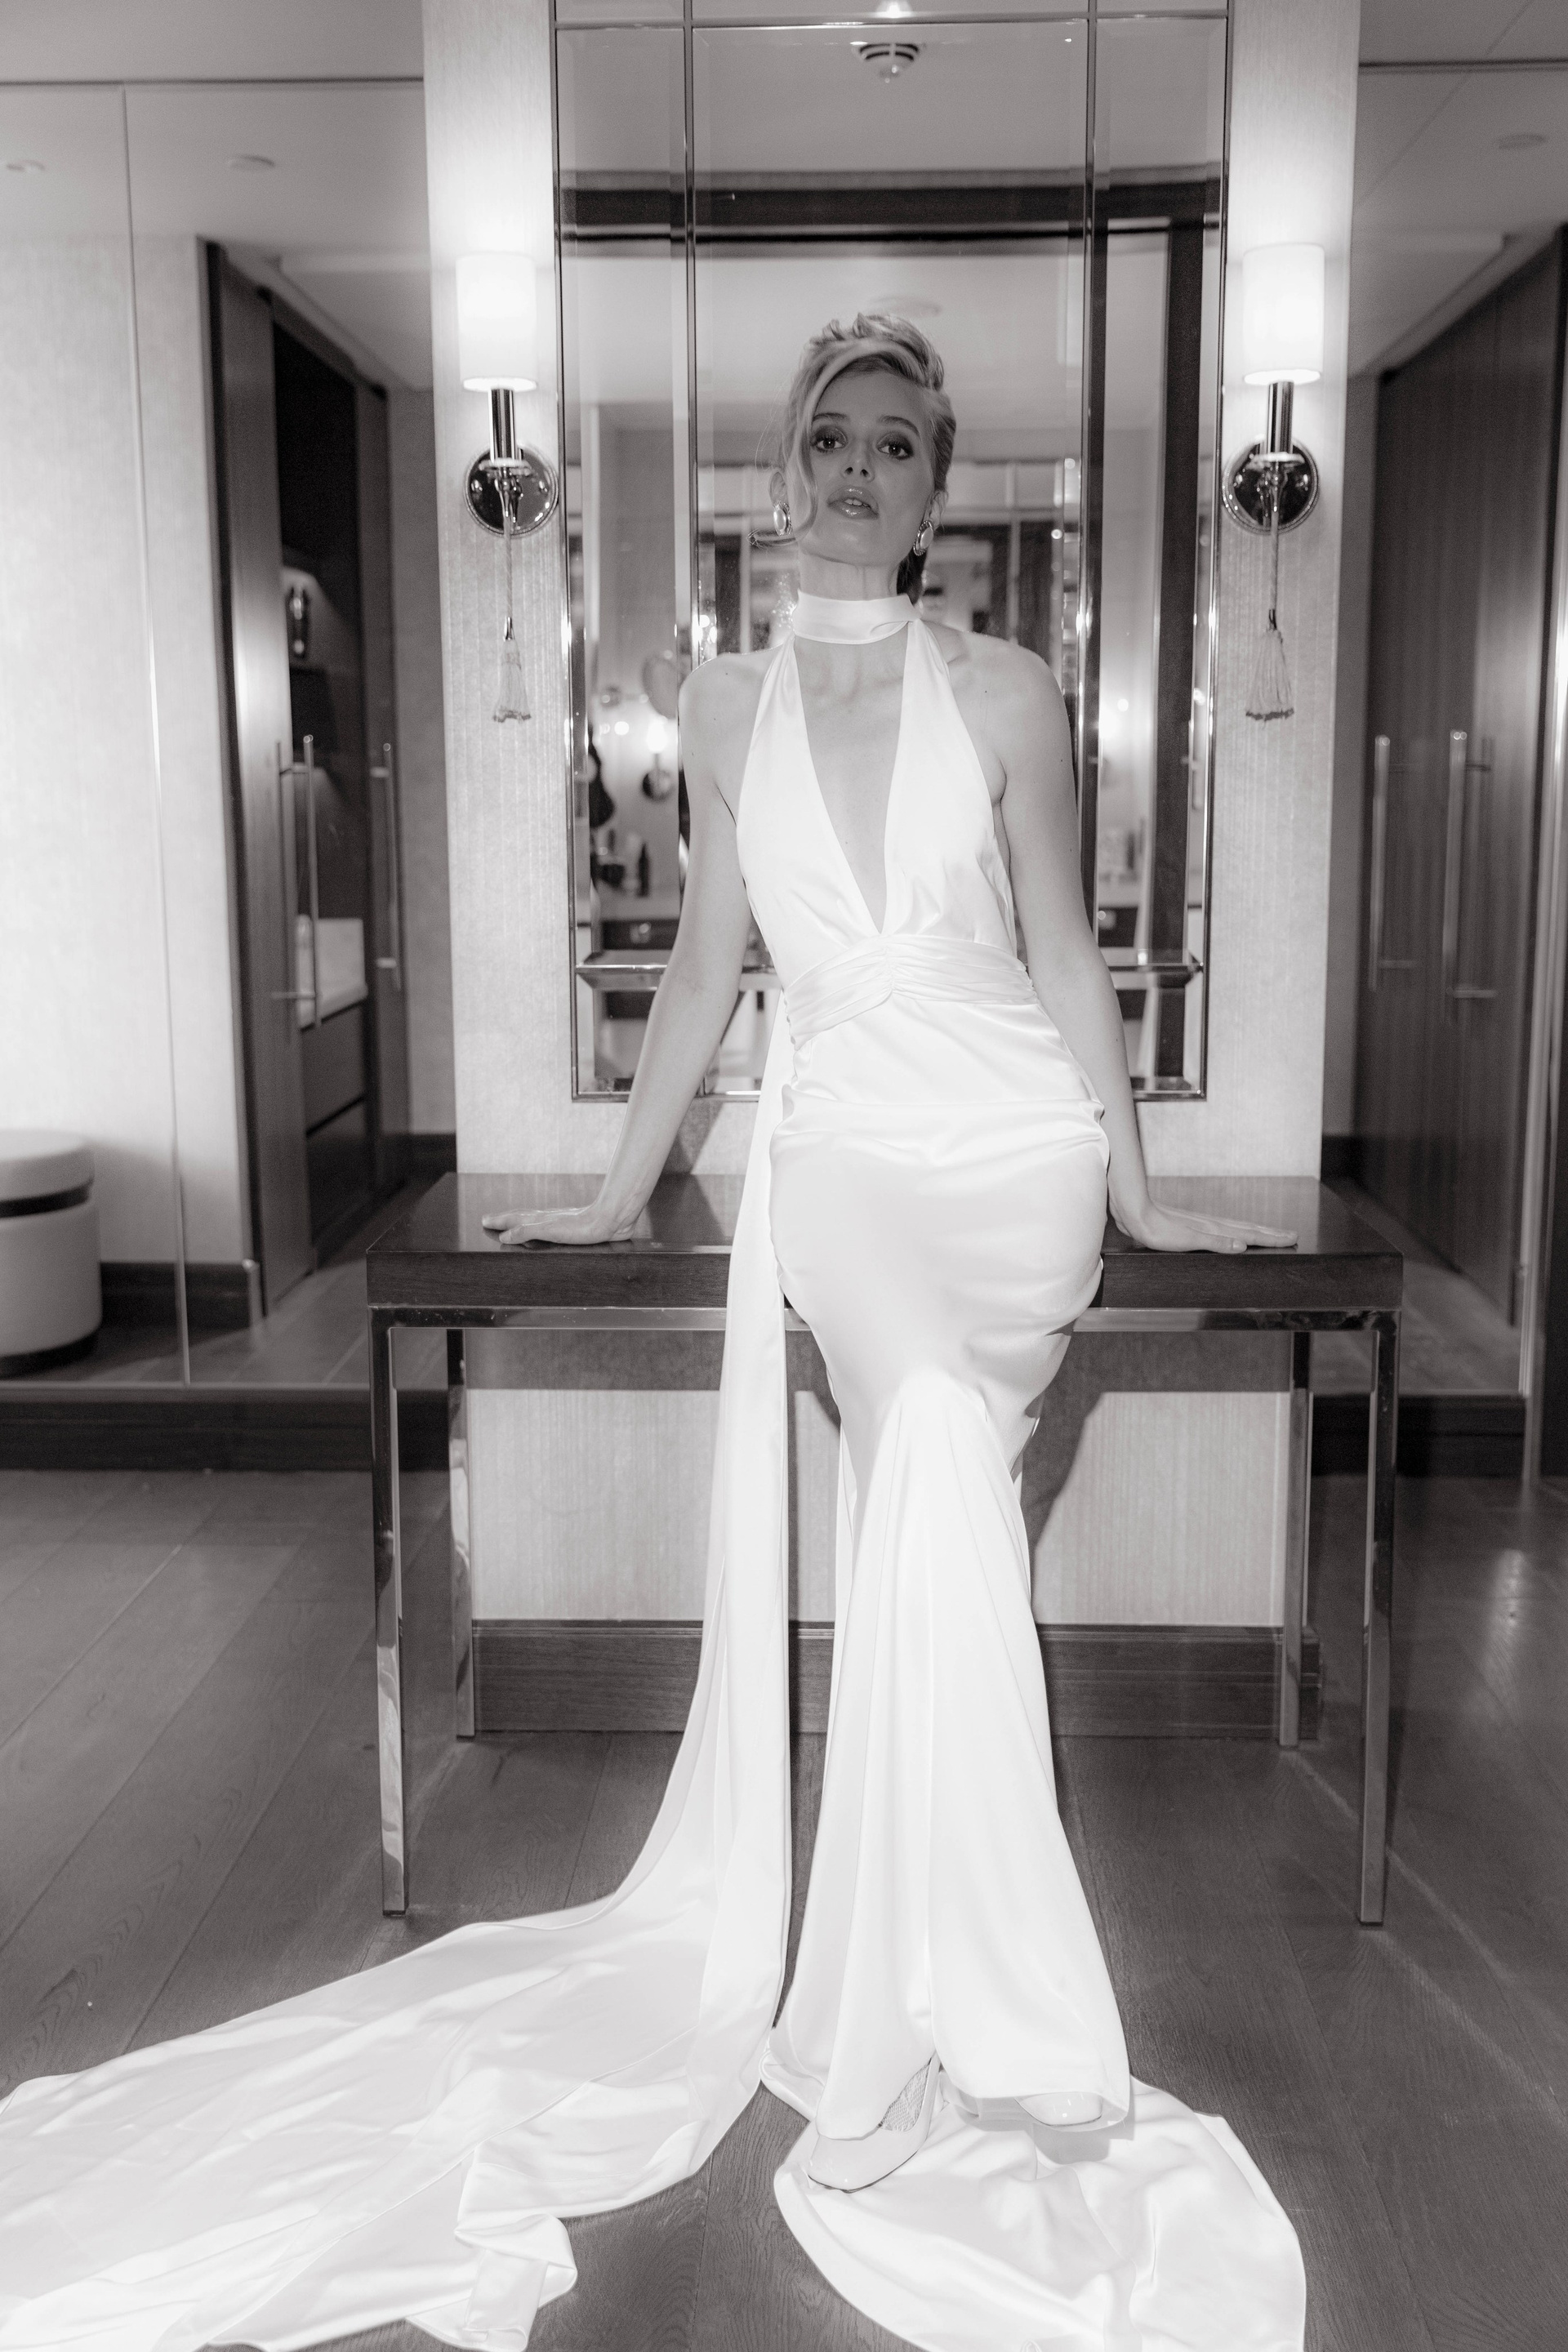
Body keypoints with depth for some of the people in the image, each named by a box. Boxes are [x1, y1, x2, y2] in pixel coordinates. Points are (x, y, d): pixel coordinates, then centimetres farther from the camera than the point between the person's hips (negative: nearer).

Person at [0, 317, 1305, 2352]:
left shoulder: (1006, 695, 3)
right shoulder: (728, 708, 10)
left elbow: (1064, 951, 7)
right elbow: (709, 963, 15)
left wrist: (1138, 1194, 8)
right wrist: (619, 1192, 16)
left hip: (1014, 1137, -1)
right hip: (838, 1140, 1)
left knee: (931, 1446, -26)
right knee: (930, 1425, -25)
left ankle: (897, 2037, -12)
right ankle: (1004, 2039, -13)